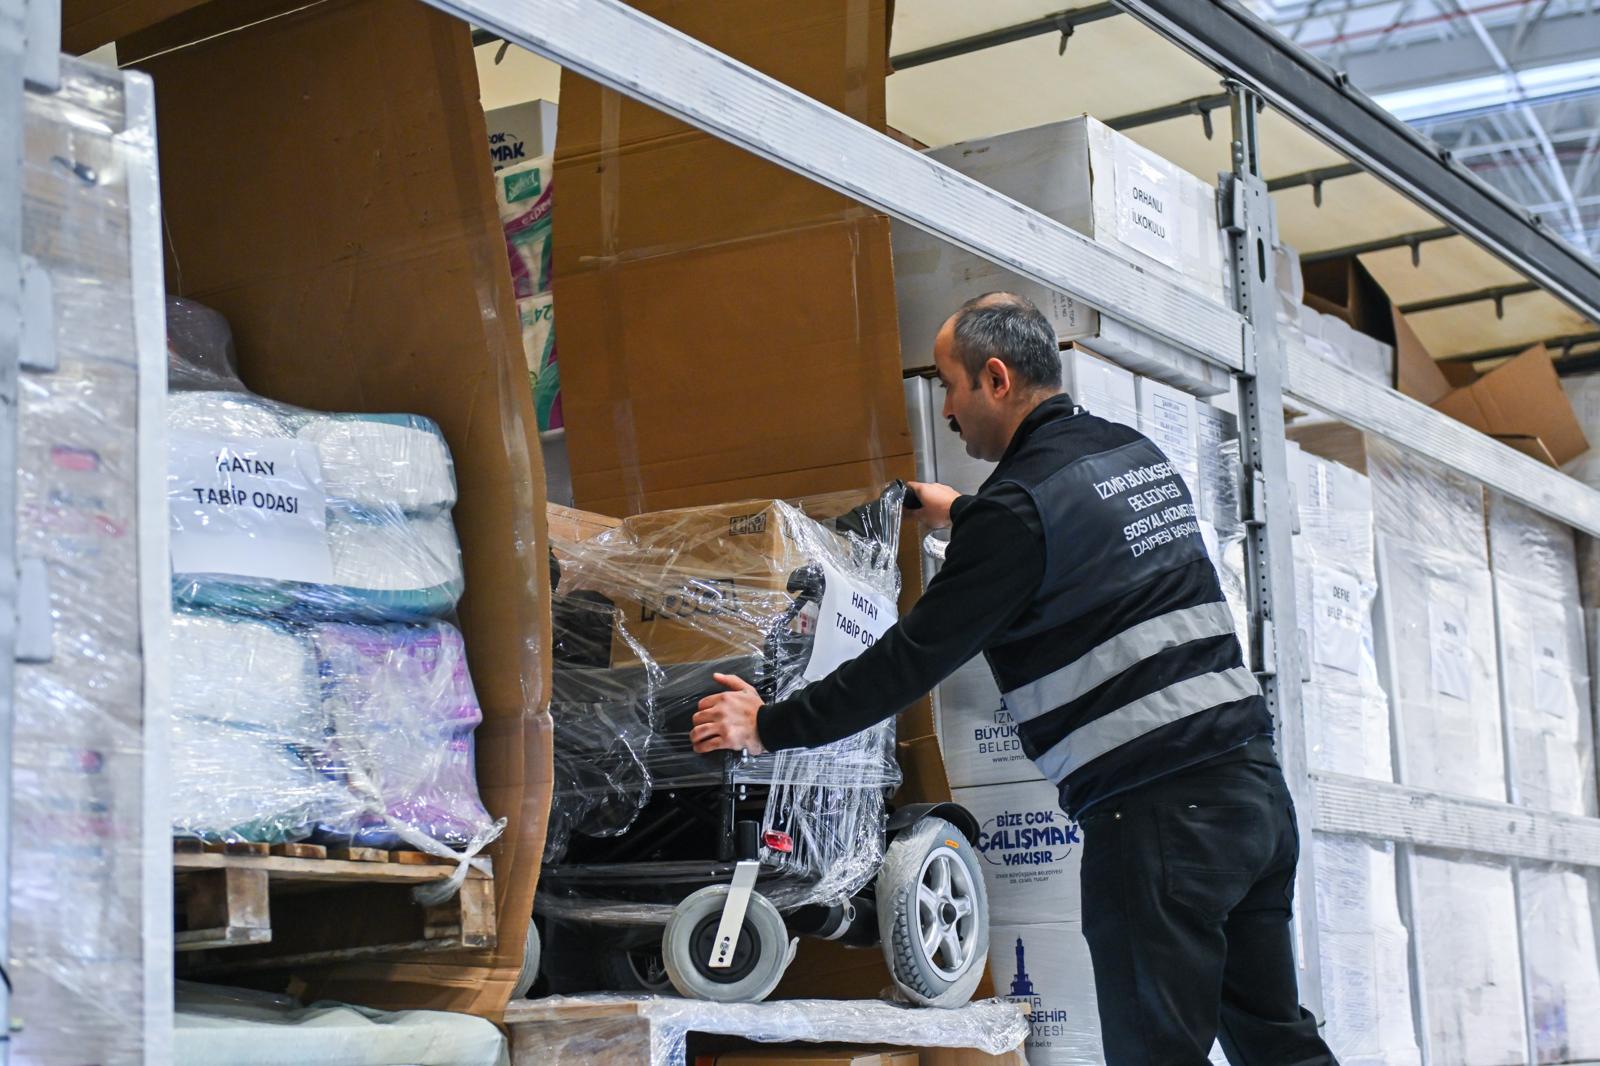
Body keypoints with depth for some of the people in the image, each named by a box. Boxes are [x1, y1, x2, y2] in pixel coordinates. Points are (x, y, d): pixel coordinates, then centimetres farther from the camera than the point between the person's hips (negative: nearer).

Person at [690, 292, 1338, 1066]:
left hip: (1158, 810, -9)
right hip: (1255, 779, 9)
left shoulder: (1017, 506, -11)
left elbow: (913, 659, -10)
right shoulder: (1137, 453, 15)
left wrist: (771, 727, -2)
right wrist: (965, 514, 45)